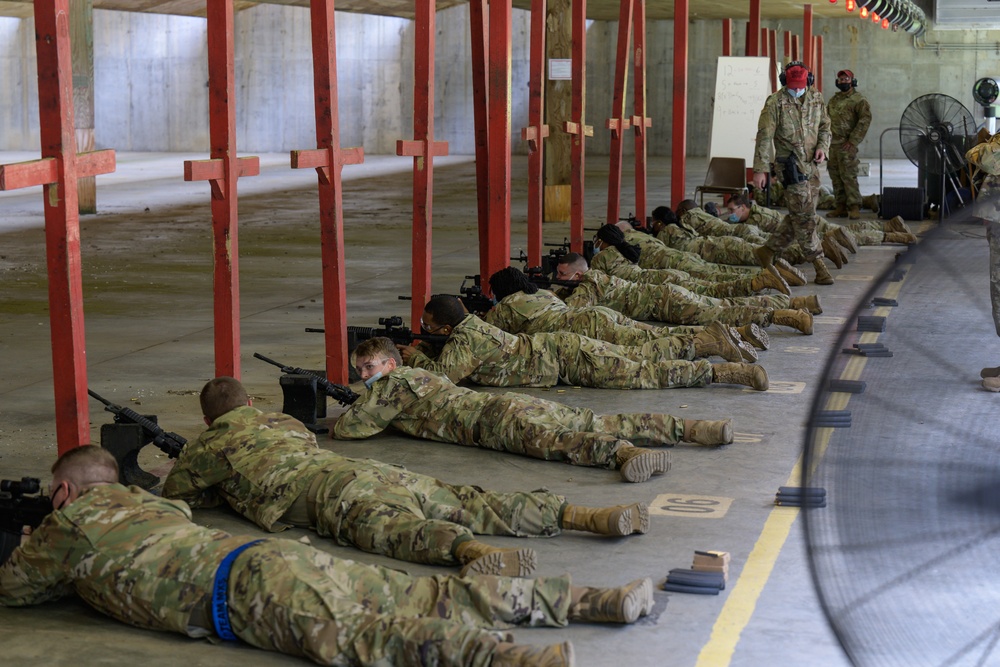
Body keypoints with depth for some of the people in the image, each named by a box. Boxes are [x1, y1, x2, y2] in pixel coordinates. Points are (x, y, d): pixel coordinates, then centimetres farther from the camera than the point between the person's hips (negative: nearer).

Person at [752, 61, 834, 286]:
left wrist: (822, 147, -2)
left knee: (798, 216, 11)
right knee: (804, 216, -8)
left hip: (811, 164, 6)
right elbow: (764, 137, -10)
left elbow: (825, 127, 18)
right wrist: (760, 169, -14)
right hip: (792, 165, -6)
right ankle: (819, 266, -6)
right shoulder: (775, 103, -9)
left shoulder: (816, 99, 8)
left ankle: (768, 251, 25)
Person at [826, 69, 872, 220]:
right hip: (832, 144, 7)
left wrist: (853, 141, -17)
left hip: (847, 145, -7)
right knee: (835, 176, 8)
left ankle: (854, 207, -7)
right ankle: (840, 206, 14)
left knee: (848, 176, -10)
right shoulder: (833, 100, 16)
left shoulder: (858, 100, -6)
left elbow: (865, 120, -14)